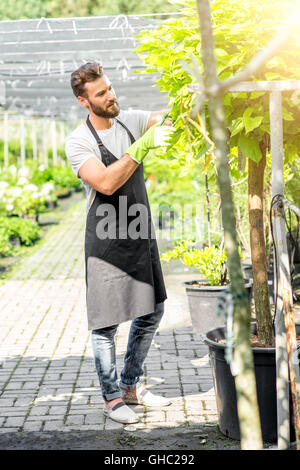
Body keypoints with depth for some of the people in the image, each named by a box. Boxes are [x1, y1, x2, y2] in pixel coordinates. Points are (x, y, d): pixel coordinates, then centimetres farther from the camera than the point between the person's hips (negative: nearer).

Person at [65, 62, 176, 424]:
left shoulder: (130, 121, 6)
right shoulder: (78, 142, -13)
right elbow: (106, 183, -27)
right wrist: (143, 146, -30)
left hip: (141, 237, 7)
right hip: (106, 242, -7)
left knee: (151, 313, 15)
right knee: (105, 322, 1)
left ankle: (131, 386, 30)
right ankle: (112, 398, 16)